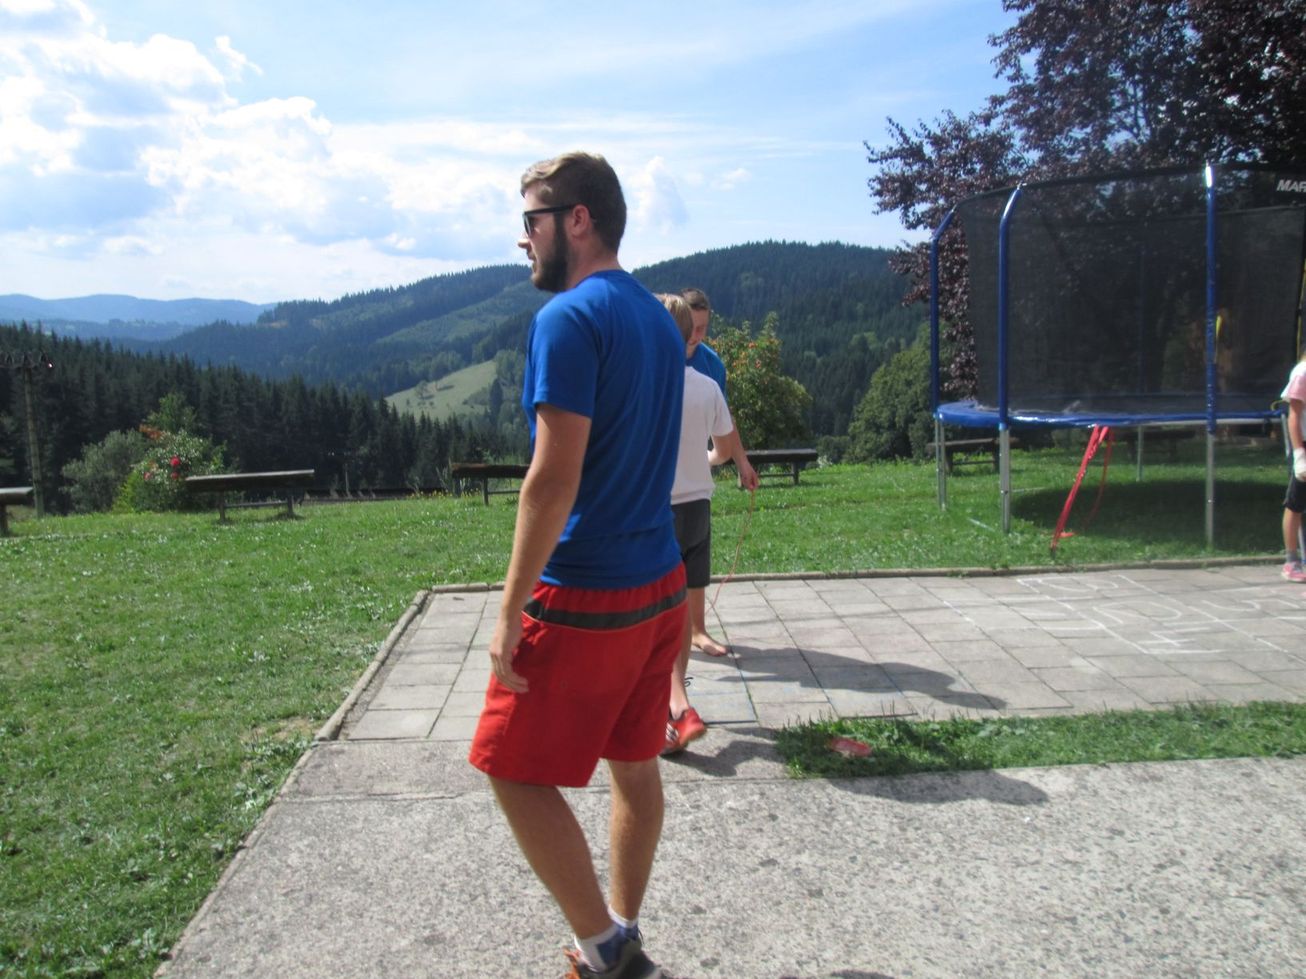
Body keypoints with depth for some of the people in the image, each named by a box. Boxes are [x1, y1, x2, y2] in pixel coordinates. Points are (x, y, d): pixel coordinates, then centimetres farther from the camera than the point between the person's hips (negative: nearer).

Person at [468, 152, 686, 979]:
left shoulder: (568, 320, -16)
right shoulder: (658, 318, 12)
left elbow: (554, 477, -22)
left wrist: (512, 612, -15)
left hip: (584, 598, -9)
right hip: (660, 584, 9)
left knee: (518, 773, 6)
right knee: (635, 765, 16)